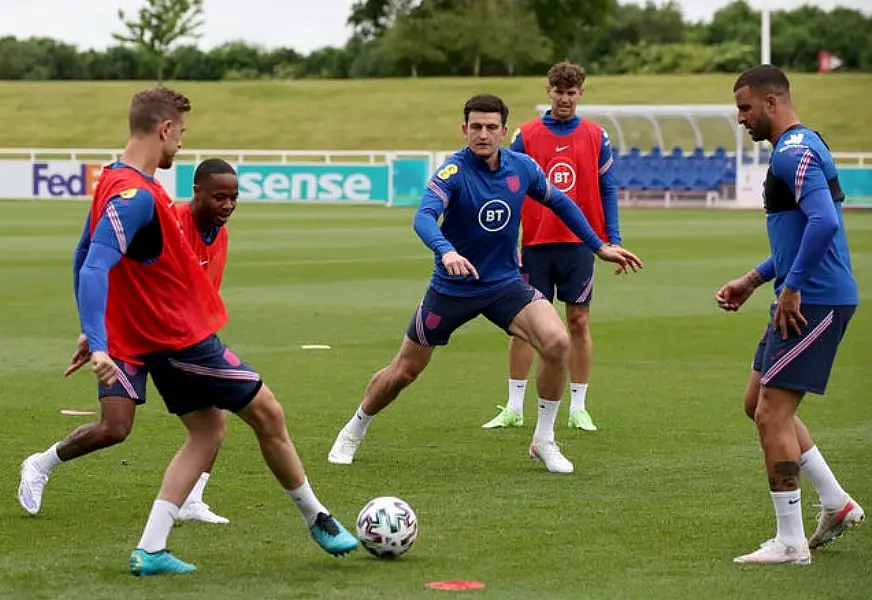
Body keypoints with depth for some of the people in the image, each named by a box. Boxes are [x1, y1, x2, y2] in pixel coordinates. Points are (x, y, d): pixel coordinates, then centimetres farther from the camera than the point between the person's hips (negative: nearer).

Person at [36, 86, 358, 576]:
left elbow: (86, 257, 16)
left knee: (208, 430, 15)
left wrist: (93, 332, 22)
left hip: (163, 339, 10)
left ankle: (151, 549, 6)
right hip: (183, 338, -10)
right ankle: (317, 520, 22)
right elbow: (95, 271, -33)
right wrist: (100, 346, -39)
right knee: (267, 413, 5)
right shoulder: (135, 195, -25)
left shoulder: (117, 182, 7)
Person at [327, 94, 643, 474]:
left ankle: (543, 441, -5)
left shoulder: (523, 168, -5)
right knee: (404, 371, 7)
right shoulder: (454, 171, -19)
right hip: (452, 288, -3)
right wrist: (446, 251, -56)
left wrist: (600, 247, 15)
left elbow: (560, 202, 14)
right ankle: (354, 432, 36)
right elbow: (424, 217, -36)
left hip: (505, 284, 3)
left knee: (557, 342, -22)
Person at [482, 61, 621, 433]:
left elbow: (607, 190, 7)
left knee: (579, 322, 2)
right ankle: (514, 408, 9)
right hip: (534, 244, 0)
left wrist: (613, 240, -1)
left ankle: (578, 409, 10)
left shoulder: (596, 137, 5)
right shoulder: (526, 136, 3)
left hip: (579, 243, 0)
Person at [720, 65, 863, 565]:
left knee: (771, 414, -8)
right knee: (760, 403, 17)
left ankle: (790, 543, -2)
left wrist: (791, 288, -23)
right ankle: (837, 504, 21)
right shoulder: (799, 147, 18)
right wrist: (753, 281, 22)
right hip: (807, 297, 11)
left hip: (815, 302, -11)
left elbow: (823, 222, -30)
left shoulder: (795, 152, -16)